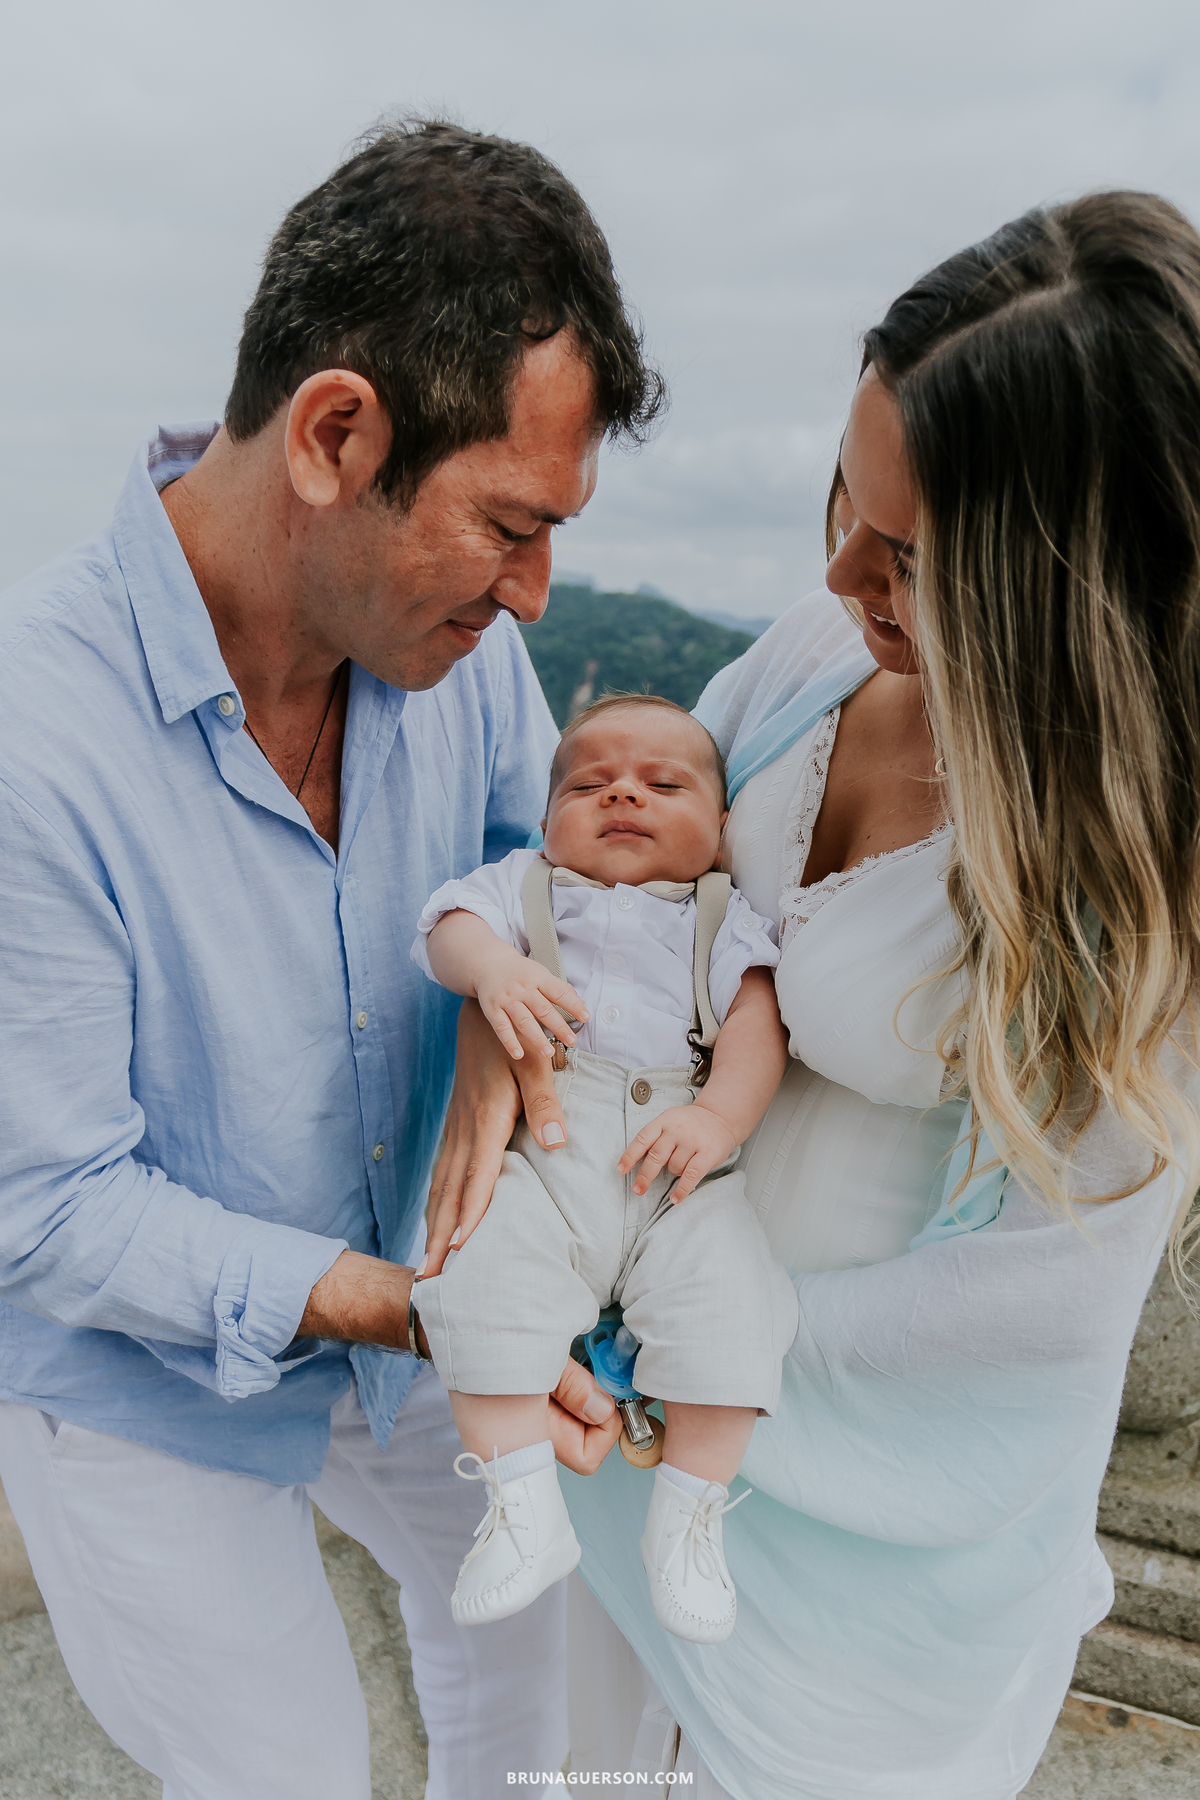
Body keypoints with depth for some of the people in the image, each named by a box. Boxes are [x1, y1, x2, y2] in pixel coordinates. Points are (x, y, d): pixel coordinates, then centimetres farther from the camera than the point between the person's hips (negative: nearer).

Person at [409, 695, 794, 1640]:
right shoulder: (527, 883, 20)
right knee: (477, 1272, -25)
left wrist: (720, 1116, -14)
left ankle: (688, 1512, 0)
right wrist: (495, 967, -23)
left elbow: (758, 1021, 4)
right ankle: (524, 1506, -9)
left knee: (732, 1302, -21)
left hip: (680, 1170, 1)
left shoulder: (723, 916, 19)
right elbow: (455, 924, 1)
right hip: (538, 1155, 0)